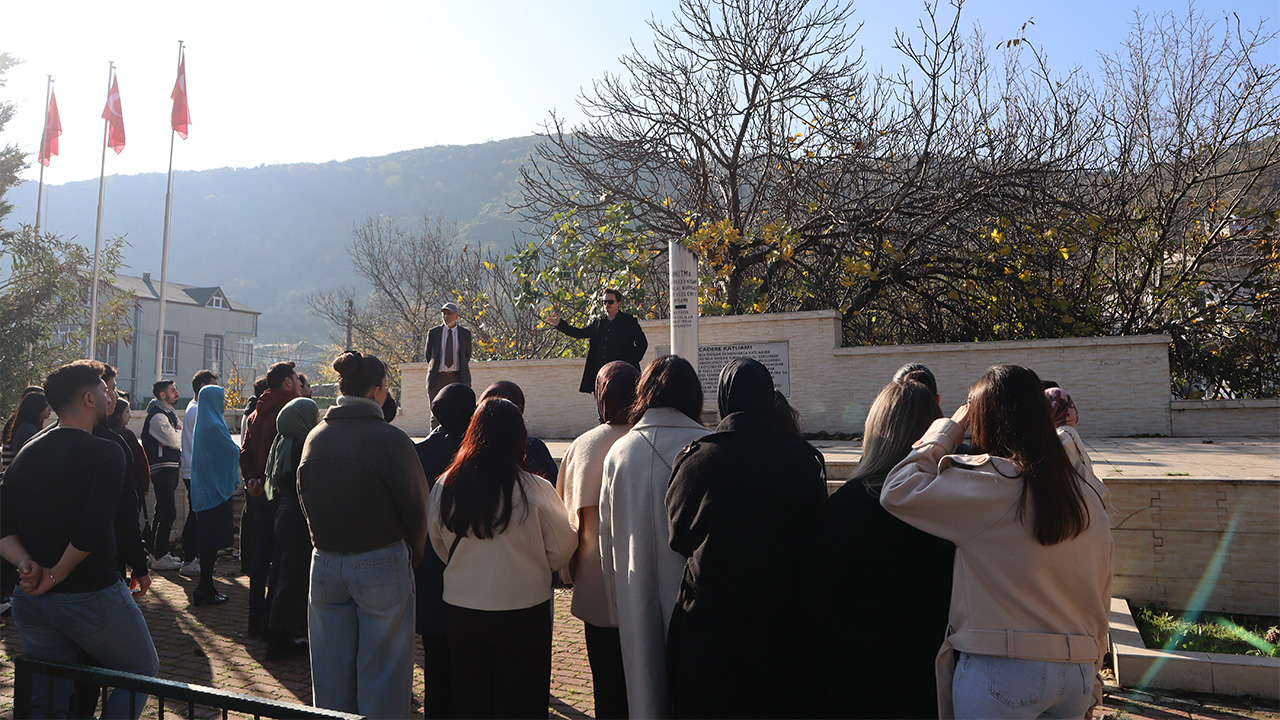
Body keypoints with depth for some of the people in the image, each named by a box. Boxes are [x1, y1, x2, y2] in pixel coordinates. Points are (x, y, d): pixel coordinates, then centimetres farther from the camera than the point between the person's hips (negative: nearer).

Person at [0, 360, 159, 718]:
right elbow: (92, 528, -26)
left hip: (30, 600, 7)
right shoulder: (106, 453, -15)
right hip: (91, 596, -7)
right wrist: (56, 576, -13)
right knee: (142, 671, 13)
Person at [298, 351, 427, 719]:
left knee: (330, 671, 17)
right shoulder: (390, 439, -16)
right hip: (382, 564, -5)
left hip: (325, 564, 5)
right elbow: (416, 508, -10)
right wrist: (414, 557, 6)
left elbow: (305, 502, 11)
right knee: (381, 672, 8)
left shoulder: (314, 438, 1)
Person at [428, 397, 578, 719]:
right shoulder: (535, 490, -18)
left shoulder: (445, 487, -8)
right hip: (522, 613, -3)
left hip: (461, 612, 3)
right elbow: (562, 550, -7)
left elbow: (439, 545, 8)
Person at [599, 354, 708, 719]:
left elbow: (607, 538, 5)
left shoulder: (619, 452, -2)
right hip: (692, 592, -2)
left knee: (645, 687, 14)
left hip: (637, 601, 3)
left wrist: (617, 607, 16)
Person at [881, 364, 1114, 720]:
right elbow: (1100, 602, 10)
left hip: (1000, 672, -6)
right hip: (1077, 674, 6)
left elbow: (896, 490, -12)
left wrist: (949, 429, -1)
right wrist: (1091, 687, 21)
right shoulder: (1089, 496, 4)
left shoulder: (990, 484, -16)